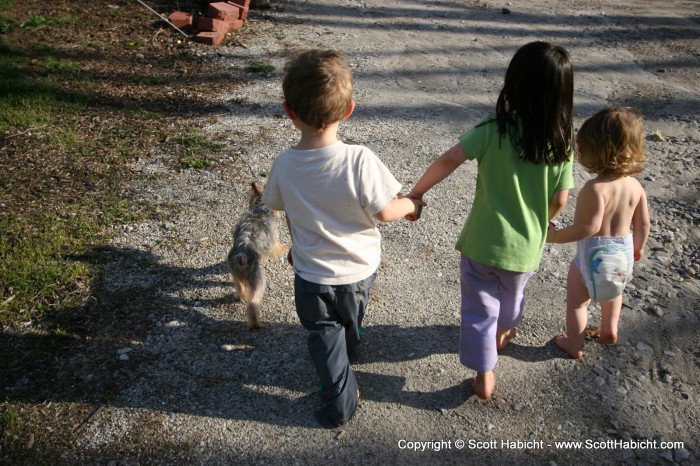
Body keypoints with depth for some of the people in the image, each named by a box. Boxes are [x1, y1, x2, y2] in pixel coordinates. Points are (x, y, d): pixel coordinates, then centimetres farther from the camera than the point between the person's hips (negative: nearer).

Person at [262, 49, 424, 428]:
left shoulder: (284, 166, -18)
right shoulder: (360, 159, -28)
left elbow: (286, 213, -1)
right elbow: (384, 211, -20)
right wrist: (412, 204, 2)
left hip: (311, 276, -1)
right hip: (359, 269, 1)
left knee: (325, 336, 21)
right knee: (350, 326, 31)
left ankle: (340, 403, 29)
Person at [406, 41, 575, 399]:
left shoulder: (494, 130, -19)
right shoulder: (561, 143, -10)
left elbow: (448, 161, -24)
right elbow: (559, 200, -6)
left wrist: (415, 193, -11)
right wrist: (536, 223, 14)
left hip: (483, 241, -3)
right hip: (526, 246, 4)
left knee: (480, 308, 15)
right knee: (512, 297, 32)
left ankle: (484, 377, 22)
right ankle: (502, 334, 59)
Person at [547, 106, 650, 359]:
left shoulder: (596, 188, -27)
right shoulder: (635, 186, -5)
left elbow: (589, 227, -29)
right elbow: (643, 224, 4)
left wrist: (556, 236, -20)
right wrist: (638, 247, 21)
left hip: (593, 255, -7)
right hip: (623, 252, 7)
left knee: (577, 300, 15)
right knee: (612, 291, 34)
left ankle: (574, 345, 28)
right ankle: (609, 330, 50)